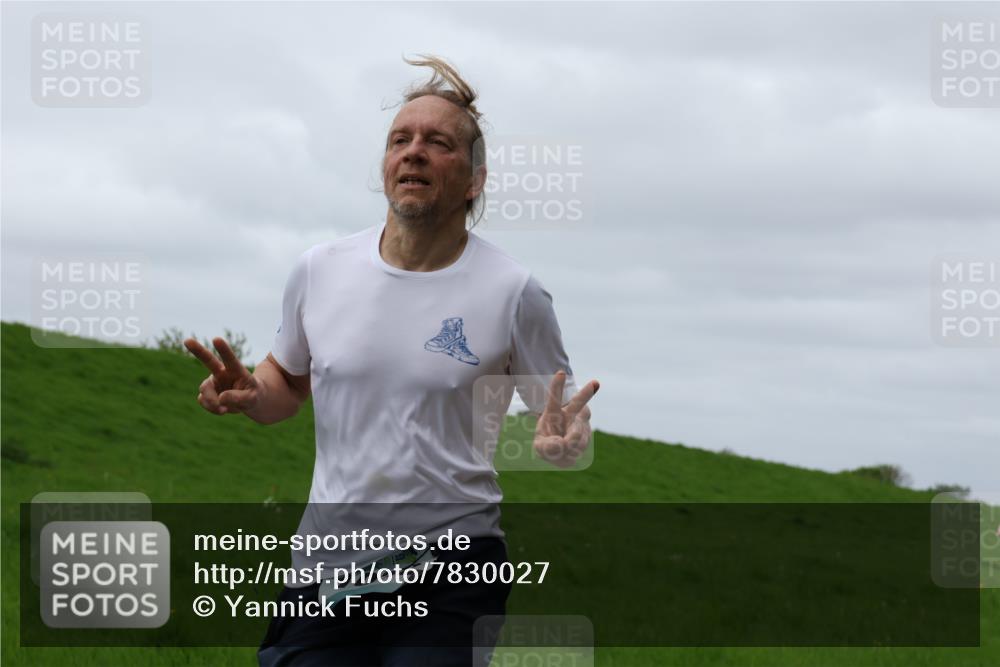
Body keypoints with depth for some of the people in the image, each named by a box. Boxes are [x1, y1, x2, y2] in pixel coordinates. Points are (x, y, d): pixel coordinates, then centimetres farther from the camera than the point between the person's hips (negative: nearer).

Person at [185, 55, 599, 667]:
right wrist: (250, 393, -1)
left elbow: (561, 417, 4)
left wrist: (562, 441, -20)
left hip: (452, 576, -2)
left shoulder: (514, 293, -4)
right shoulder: (320, 271, 5)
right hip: (324, 566, 3)